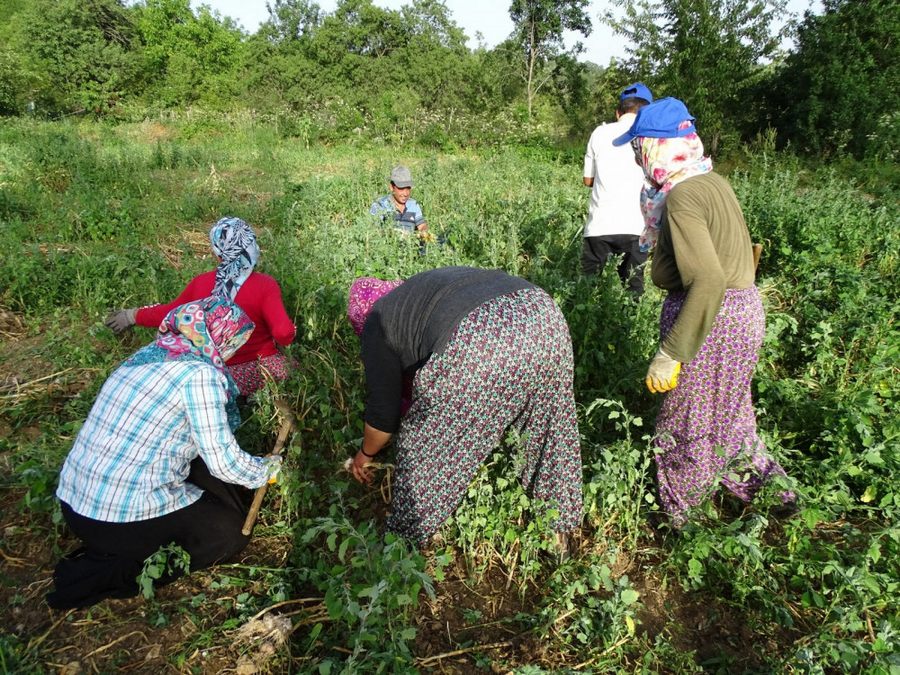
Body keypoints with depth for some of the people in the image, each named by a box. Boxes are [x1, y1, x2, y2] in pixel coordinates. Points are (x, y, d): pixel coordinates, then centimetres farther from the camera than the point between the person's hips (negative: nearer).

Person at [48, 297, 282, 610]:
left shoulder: (149, 353, 8)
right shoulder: (200, 374, -17)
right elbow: (223, 461, -14)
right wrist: (266, 469, 5)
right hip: (121, 519, -8)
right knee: (231, 531, 10)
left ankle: (110, 553, 11)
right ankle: (116, 575, 1)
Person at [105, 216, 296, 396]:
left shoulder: (201, 283, -9)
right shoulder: (265, 286, -20)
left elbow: (170, 313, 6)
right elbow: (284, 333, -29)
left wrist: (133, 315, 23)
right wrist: (280, 340, -5)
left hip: (222, 373, 3)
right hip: (261, 371, -3)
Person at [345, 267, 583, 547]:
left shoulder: (379, 324, 17)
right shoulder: (424, 287, 36)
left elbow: (384, 409, 19)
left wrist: (366, 454, 36)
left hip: (484, 343, -7)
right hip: (544, 314, 8)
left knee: (426, 440, 14)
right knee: (550, 423, 27)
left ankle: (410, 536, 29)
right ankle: (564, 519, 45)